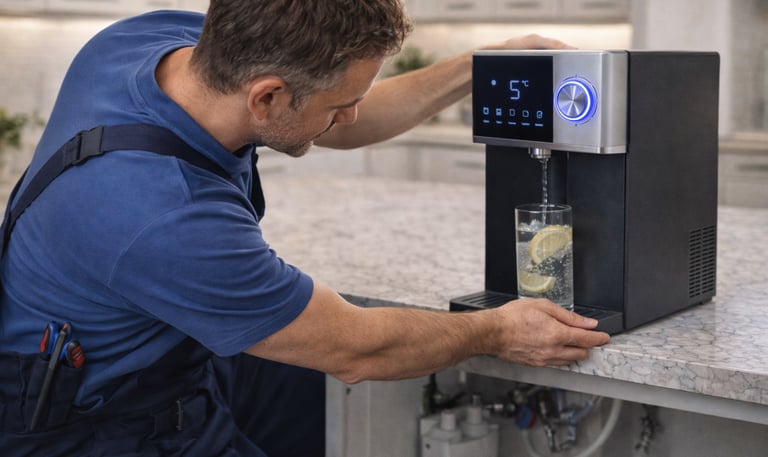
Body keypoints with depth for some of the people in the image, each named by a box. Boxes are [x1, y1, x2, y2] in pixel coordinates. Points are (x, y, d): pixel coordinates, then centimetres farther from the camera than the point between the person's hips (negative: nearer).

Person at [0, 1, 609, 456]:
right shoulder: (168, 222, -38)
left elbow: (338, 125, 6)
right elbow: (353, 349, -22)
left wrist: (478, 69, 1)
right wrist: (495, 334, -8)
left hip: (183, 354, 8)